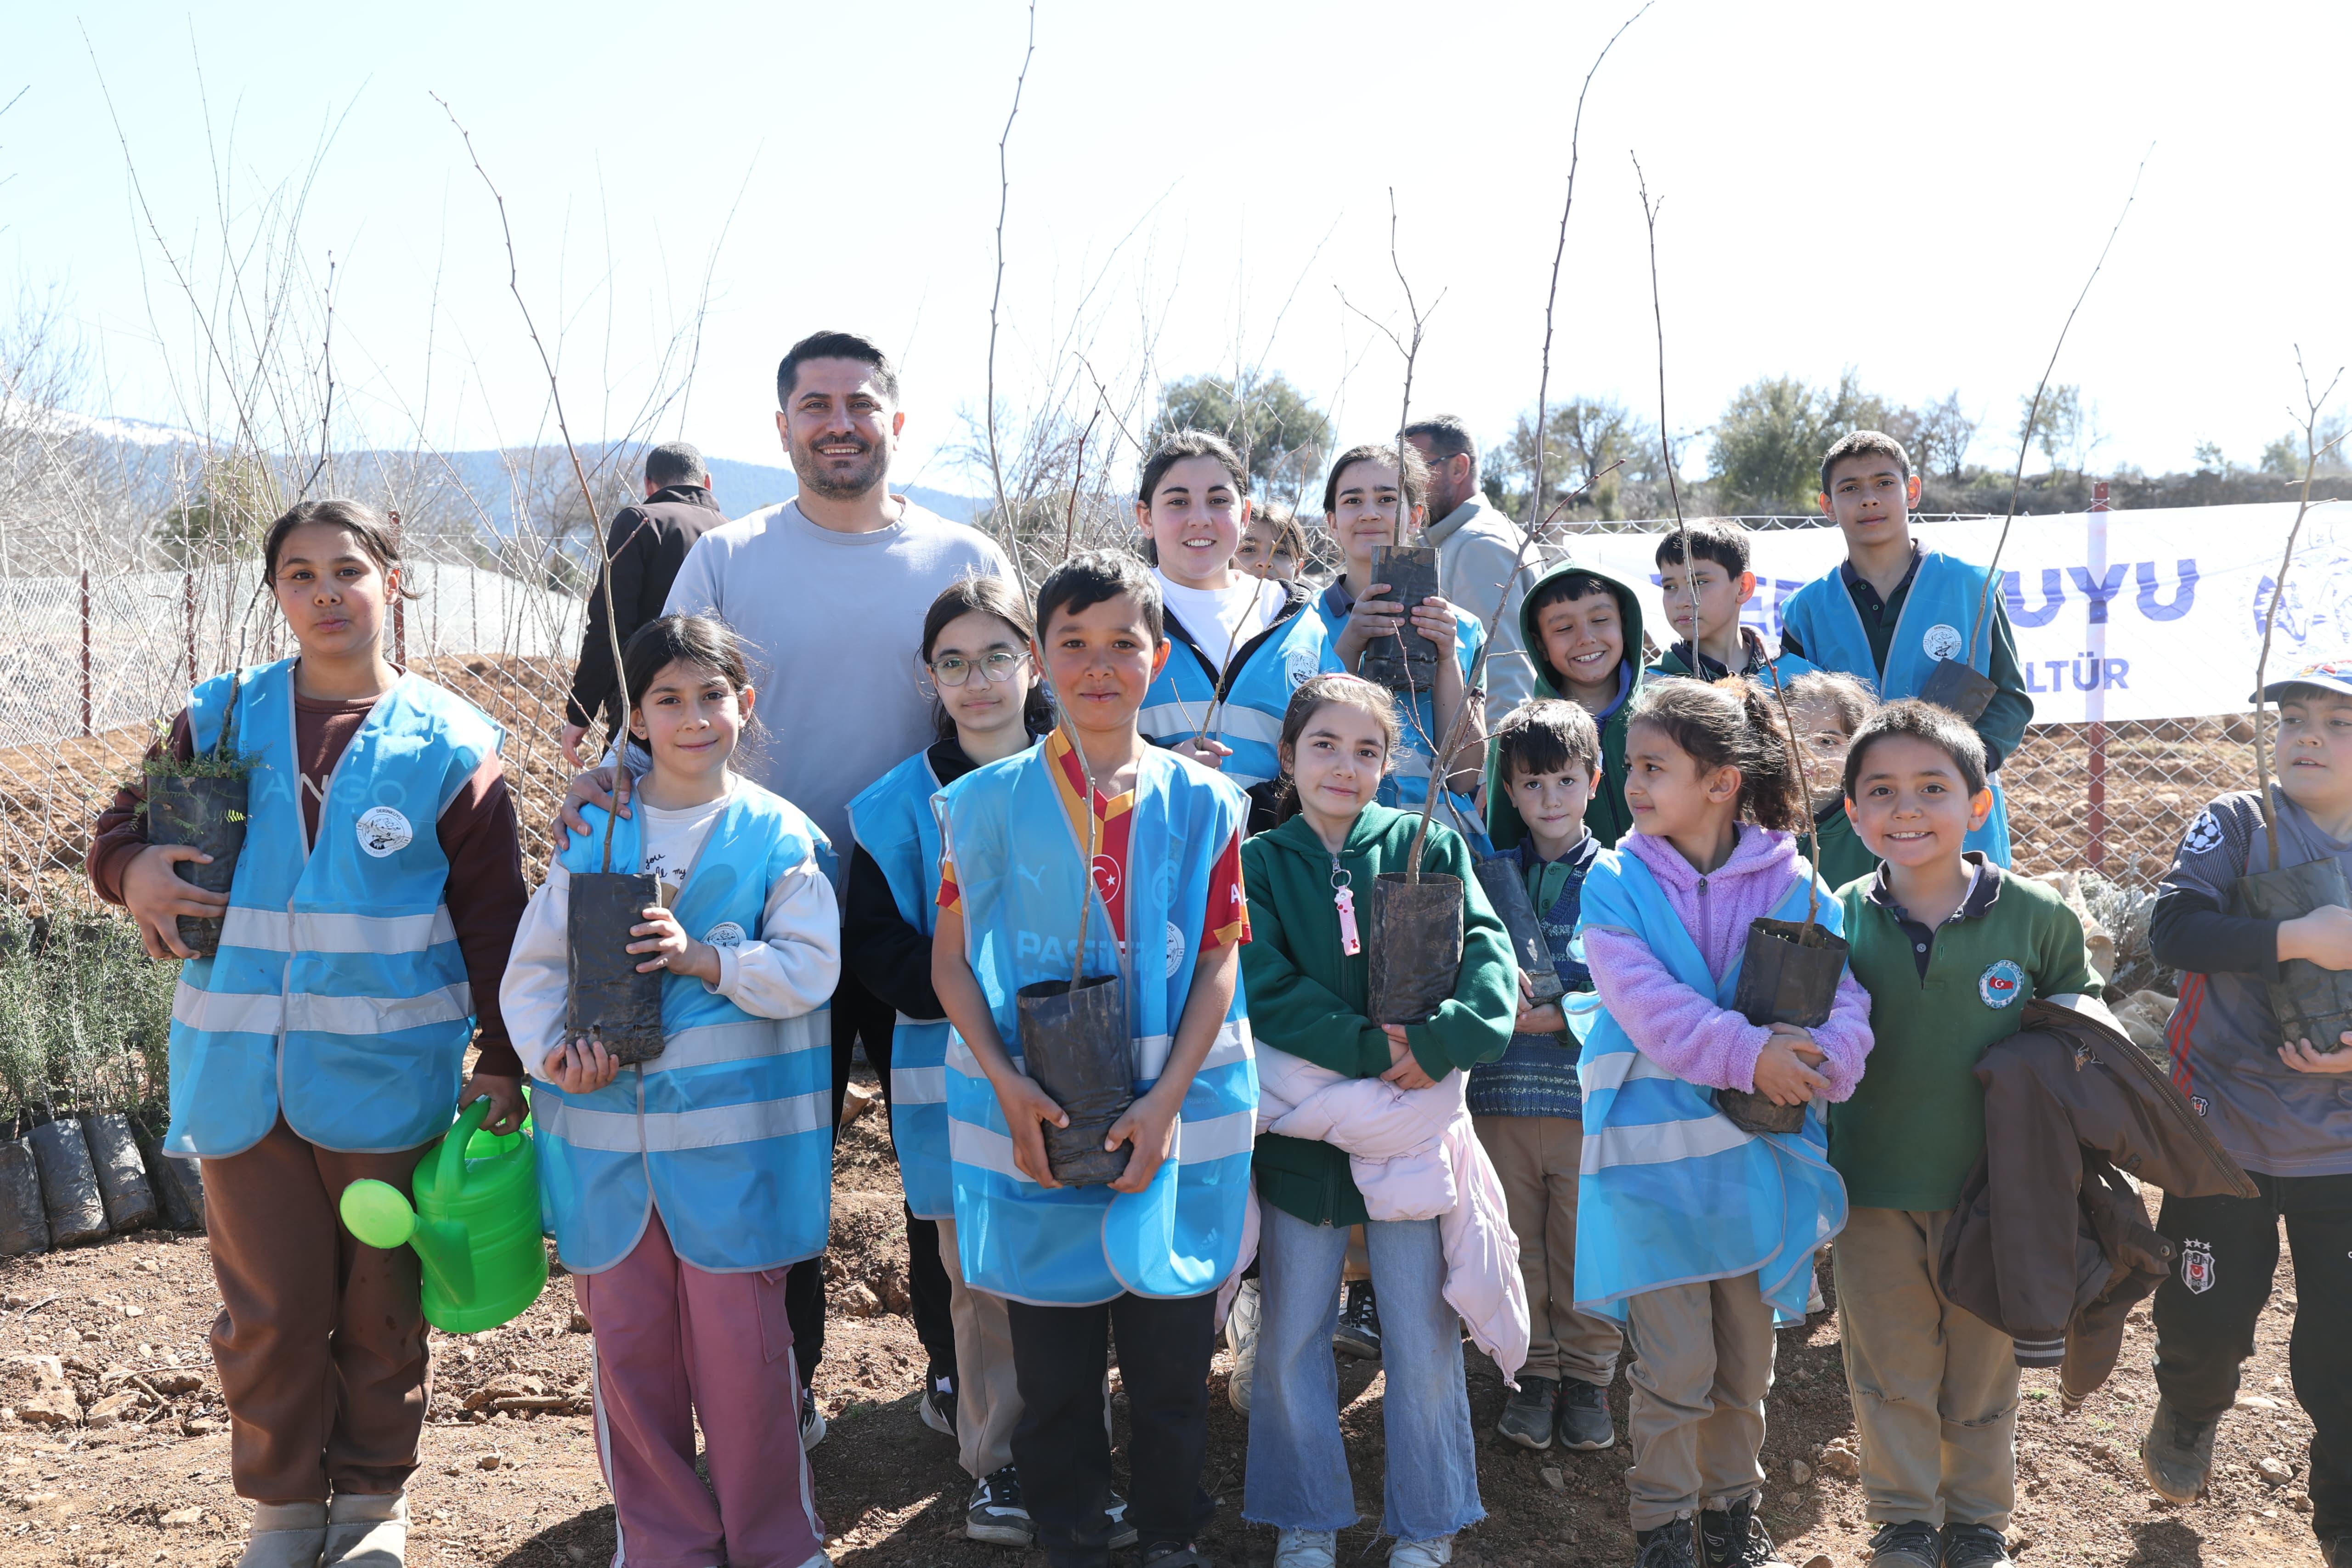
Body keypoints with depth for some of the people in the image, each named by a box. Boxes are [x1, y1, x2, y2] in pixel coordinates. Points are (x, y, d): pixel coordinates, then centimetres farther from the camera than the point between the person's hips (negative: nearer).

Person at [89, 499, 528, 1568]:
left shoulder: (448, 744, -3)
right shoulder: (220, 720, 4)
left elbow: (493, 918, -1)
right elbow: (123, 829, 12)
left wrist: (505, 1059, -3)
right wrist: (136, 869, -12)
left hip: (388, 1075, -1)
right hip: (242, 1073, 2)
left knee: (382, 1297, 11)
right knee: (267, 1300, 10)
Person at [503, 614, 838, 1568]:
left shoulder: (780, 835, -1)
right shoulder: (595, 832, 6)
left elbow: (809, 969, -7)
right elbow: (533, 964, 6)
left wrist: (704, 959, -20)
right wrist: (552, 1053, -11)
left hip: (735, 1139, -3)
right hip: (608, 1133, 3)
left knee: (741, 1346, 2)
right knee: (627, 1345, 10)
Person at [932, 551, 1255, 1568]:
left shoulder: (1202, 804, 1)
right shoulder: (987, 802, 0)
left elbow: (1220, 963, -1)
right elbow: (951, 958, 1)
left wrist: (1166, 1100, -11)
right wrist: (1006, 1084, -11)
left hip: (1174, 1121, 0)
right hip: (1035, 1122, 0)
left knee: (1172, 1353, 10)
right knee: (1052, 1359, 10)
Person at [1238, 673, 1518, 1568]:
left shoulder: (1428, 845, 2)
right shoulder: (1257, 863, 1)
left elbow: (1487, 954, -7)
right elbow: (1265, 990, -11)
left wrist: (1440, 1041, -24)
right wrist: (1366, 1049, -20)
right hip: (1299, 1128, 0)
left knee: (1423, 1336, 7)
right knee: (1291, 1337, 10)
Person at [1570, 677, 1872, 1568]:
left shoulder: (1791, 881, -1)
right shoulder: (1616, 881, -6)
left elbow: (1845, 994, -6)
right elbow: (1646, 1006, -17)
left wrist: (1817, 1067, -26)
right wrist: (1749, 1055, -26)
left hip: (1760, 1157, 3)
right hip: (1653, 1155, -2)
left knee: (1745, 1362, 17)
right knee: (1674, 1367, -1)